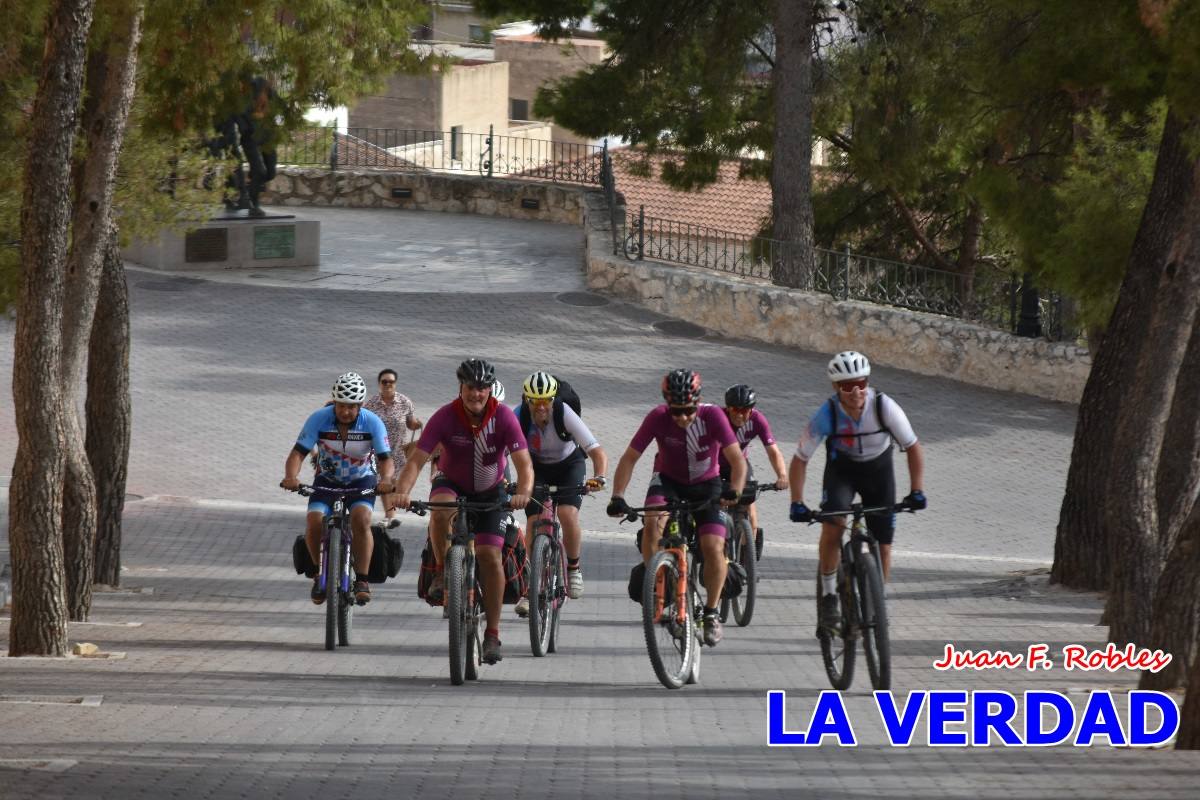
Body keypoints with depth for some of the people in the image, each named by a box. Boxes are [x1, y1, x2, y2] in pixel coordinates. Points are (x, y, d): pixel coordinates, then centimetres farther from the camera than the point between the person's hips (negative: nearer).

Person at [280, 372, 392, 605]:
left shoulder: (372, 423, -19)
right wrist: (291, 477, -43)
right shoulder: (319, 419, -19)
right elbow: (298, 453, -22)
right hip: (327, 480, 1)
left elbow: (385, 458, -22)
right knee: (314, 522, -23)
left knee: (361, 520, -30)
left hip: (361, 481, -1)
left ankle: (362, 580, -20)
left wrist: (386, 480, -44)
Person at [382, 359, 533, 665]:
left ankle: (492, 634, -3)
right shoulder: (445, 417, -24)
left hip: (490, 491, 0)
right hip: (452, 484, 0)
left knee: (490, 556, -12)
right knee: (440, 511, -36)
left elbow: (524, 463, -28)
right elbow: (417, 459, -29)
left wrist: (523, 492, -49)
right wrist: (401, 490, -48)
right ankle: (442, 572, -13)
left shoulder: (504, 418, -23)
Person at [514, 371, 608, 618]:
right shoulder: (519, 418, -27)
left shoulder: (564, 414, -31)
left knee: (568, 515, -24)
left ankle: (574, 567, 3)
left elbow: (597, 452, -33)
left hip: (569, 465, -1)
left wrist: (598, 478, -51)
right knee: (533, 523, -13)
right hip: (537, 468, 1)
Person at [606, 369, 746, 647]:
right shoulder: (658, 418, -24)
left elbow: (737, 459, -30)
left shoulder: (712, 416, -27)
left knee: (714, 548, -15)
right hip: (669, 480, 0)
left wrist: (734, 490, -48)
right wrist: (618, 497, -34)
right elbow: (629, 458, -21)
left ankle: (711, 612, 3)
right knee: (653, 520, -31)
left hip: (706, 484, 0)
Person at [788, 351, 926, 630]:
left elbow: (913, 448, -16)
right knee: (832, 525, -26)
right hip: (841, 468, -1)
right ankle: (829, 595, -10)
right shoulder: (826, 415, -29)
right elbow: (800, 460, -19)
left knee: (882, 544, -1)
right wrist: (797, 504, -27)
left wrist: (916, 491, -24)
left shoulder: (885, 407, -29)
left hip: (878, 470, 1)